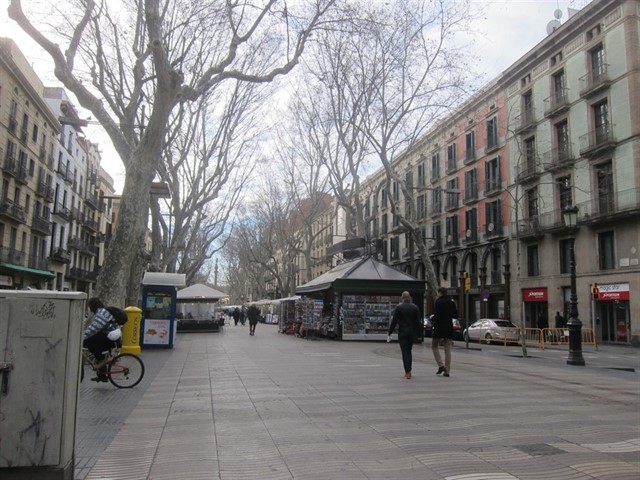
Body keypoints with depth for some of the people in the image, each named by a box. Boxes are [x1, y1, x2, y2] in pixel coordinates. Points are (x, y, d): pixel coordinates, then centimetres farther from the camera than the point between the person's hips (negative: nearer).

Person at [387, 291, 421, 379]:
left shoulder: (399, 307, -7)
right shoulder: (415, 307, 1)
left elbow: (394, 321, -8)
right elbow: (418, 322, 1)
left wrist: (389, 333, -2)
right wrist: (418, 333, 8)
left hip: (402, 332, -3)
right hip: (412, 332, 3)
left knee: (405, 352, 0)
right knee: (409, 351, 17)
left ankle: (407, 372, -6)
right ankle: (408, 371, 20)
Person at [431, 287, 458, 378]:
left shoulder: (439, 302, -11)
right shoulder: (451, 303, 9)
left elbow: (437, 316, -19)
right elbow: (456, 315, 14)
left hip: (439, 328, -6)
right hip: (449, 329, 6)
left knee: (434, 346, 11)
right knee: (448, 349, 7)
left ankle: (441, 365, -2)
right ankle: (447, 370, 8)